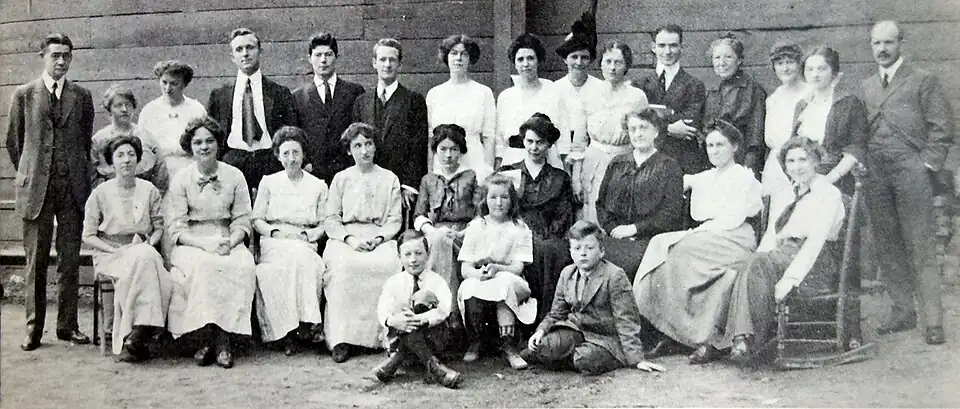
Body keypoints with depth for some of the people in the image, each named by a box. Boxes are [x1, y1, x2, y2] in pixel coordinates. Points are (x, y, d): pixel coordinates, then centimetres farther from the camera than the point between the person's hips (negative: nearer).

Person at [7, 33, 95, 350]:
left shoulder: (81, 96, 9)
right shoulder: (24, 95, 5)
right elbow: (13, 141, 11)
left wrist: (83, 175, 11)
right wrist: (26, 174, 11)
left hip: (73, 186, 1)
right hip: (36, 189, -1)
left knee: (70, 259, 5)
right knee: (35, 260, 2)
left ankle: (67, 325, 14)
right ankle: (34, 328, 10)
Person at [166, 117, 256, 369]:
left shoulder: (235, 177, 8)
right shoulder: (181, 180, 5)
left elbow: (242, 222, 6)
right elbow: (178, 228, -1)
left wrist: (229, 242, -15)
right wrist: (205, 244, -18)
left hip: (228, 242, 1)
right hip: (191, 244, -1)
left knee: (244, 266, -32)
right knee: (202, 265, -35)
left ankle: (224, 337, -28)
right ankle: (205, 337, -28)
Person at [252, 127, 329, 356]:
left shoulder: (318, 186, 16)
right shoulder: (268, 182, 16)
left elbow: (325, 224, 11)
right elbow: (256, 219, 12)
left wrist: (308, 235, -8)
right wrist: (275, 232, -7)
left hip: (305, 244, 1)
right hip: (274, 244, 0)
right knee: (298, 258, -35)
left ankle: (302, 325, -35)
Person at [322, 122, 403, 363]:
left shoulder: (389, 179, 16)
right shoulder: (341, 179, 16)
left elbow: (394, 220, 10)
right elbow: (331, 219, 8)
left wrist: (378, 238, -10)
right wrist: (350, 239, -11)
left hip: (379, 237, 0)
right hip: (345, 237, 0)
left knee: (389, 265, -35)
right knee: (343, 266, -34)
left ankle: (383, 333, -28)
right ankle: (342, 339, -32)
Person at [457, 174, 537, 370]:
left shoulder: (520, 228, 4)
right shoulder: (475, 227, 7)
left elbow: (518, 268, -7)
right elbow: (465, 269, -1)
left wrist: (497, 269, -29)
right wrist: (479, 273, -26)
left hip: (510, 282, -1)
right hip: (478, 281, 1)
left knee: (504, 281, -36)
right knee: (470, 288, -33)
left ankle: (508, 346, -33)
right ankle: (475, 343, -12)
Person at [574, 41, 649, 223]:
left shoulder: (637, 96, 0)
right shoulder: (590, 97, 7)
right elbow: (580, 140, 9)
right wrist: (576, 179, 6)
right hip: (593, 165, 2)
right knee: (593, 219, 0)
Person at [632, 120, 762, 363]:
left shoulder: (744, 177, 4)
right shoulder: (702, 179, 25)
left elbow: (734, 219, -7)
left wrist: (702, 230, -10)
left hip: (735, 240, -6)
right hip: (703, 237, 6)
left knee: (679, 252, -30)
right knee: (660, 245, -21)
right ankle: (669, 334, -24)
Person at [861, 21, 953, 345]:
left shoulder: (923, 81, 4)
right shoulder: (866, 87, 18)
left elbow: (942, 127, 0)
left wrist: (927, 165, -7)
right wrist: (864, 166, 5)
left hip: (911, 174, -4)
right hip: (876, 177, 5)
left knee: (921, 248, -6)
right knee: (888, 248, 6)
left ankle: (933, 321, -3)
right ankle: (902, 312, 15)